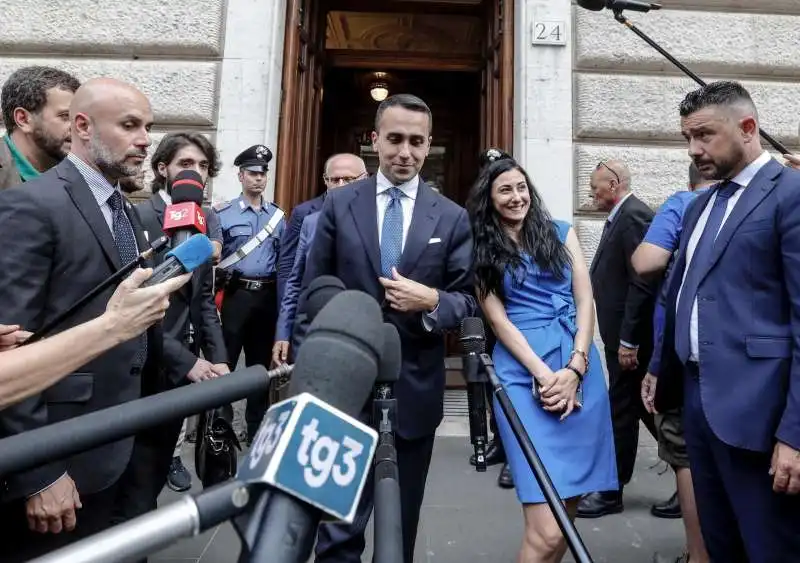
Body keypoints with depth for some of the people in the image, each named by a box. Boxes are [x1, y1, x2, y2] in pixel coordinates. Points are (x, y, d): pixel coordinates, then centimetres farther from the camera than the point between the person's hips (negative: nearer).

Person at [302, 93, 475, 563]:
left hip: (415, 388, 1)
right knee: (338, 522, 7)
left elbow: (469, 300, 2)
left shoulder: (452, 217, 2)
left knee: (403, 521, 19)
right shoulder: (339, 203, 2)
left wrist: (432, 301, -19)